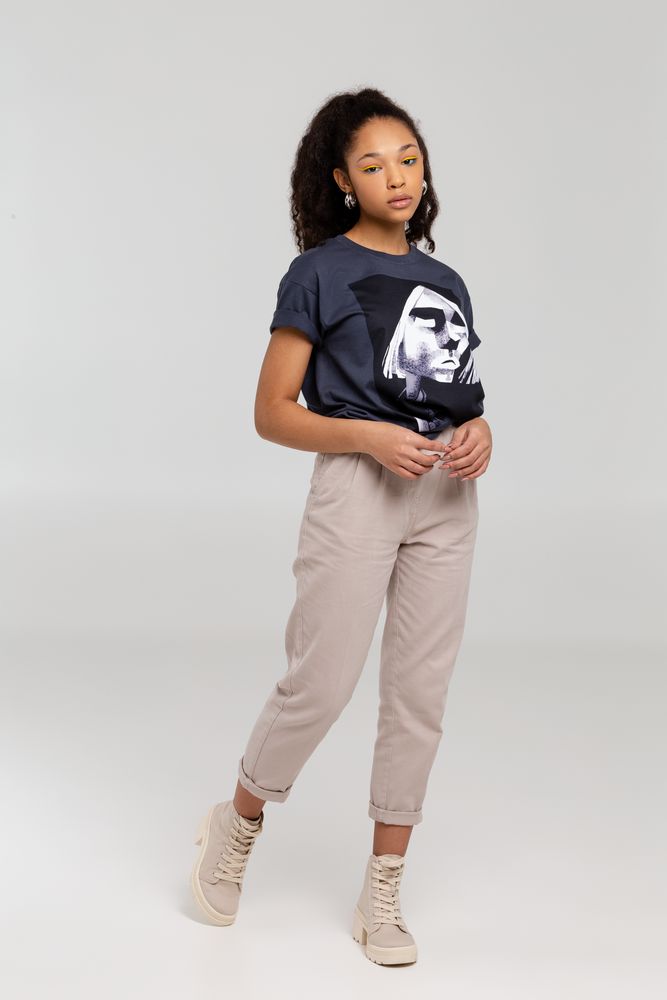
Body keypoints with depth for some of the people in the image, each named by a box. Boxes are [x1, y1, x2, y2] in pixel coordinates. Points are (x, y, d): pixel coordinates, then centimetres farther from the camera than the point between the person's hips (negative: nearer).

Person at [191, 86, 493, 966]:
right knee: (320, 685, -6)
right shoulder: (319, 272, -2)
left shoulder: (446, 283, 14)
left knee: (420, 693, 5)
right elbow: (272, 412, -5)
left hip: (446, 497, 5)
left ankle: (382, 898, 17)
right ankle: (238, 824, 24)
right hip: (358, 488, -5)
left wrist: (478, 437, -4)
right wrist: (370, 437, -18)